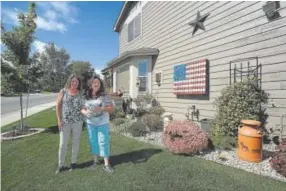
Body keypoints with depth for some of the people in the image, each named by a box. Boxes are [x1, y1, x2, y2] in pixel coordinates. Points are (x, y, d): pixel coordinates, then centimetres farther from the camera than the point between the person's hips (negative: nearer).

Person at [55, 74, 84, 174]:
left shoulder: (80, 93, 3)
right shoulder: (63, 92, -1)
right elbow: (58, 106, -1)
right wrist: (59, 120, -7)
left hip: (77, 121, 1)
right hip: (65, 122, -1)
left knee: (76, 142, 10)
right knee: (63, 144, 4)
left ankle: (73, 162, 27)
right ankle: (60, 165, 22)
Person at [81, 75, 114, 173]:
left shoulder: (105, 96, -8)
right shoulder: (86, 96, -1)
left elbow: (111, 108, -9)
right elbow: (82, 108, 2)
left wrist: (101, 109, -25)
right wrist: (85, 112, -21)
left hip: (103, 123, -2)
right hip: (90, 123, 2)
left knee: (104, 142, 1)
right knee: (93, 142, 13)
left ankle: (106, 164, 11)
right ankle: (95, 161, 32)